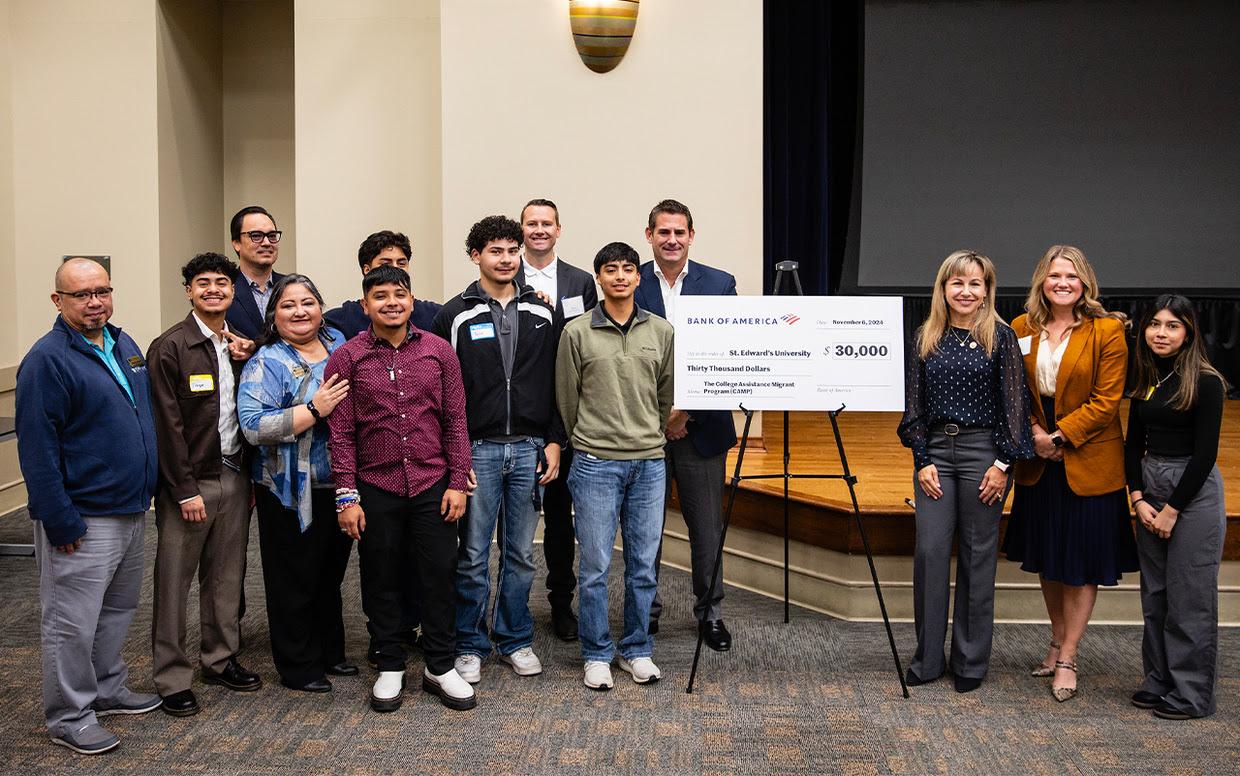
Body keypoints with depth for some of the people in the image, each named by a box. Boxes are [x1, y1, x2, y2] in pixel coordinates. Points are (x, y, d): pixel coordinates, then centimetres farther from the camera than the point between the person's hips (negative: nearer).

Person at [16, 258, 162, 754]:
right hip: (83, 518, -8)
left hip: (131, 509, 8)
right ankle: (69, 718, 14)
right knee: (73, 622, 2)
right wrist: (61, 523, -21)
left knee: (118, 610, 19)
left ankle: (107, 689, 34)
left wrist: (146, 489, 16)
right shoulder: (47, 360, -16)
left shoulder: (124, 345, 9)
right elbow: (37, 449, -19)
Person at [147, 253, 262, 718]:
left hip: (234, 476, 6)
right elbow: (168, 424, -13)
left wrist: (249, 476, 8)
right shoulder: (170, 348, -9)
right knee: (174, 581, 2)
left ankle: (220, 660, 28)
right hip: (189, 482, -6)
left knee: (227, 576, 14)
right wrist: (185, 490, -15)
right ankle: (172, 679, 10)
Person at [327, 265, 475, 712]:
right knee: (382, 580, 9)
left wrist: (458, 482, -2)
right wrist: (347, 496, -6)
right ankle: (390, 667, 25)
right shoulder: (346, 359, -1)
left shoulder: (439, 351, 2)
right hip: (376, 489, -1)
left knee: (439, 575, 6)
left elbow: (456, 421, 4)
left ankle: (440, 667, 20)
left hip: (433, 485, 1)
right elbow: (341, 434, -2)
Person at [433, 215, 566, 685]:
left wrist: (554, 441, 2)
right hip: (477, 449, -2)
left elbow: (558, 383, 9)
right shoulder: (455, 316, -1)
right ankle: (470, 645, 15)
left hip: (529, 450, 3)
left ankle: (515, 640, 23)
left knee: (521, 553, 10)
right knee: (474, 555, 2)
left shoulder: (543, 315, 8)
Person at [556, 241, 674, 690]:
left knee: (643, 565, 8)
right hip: (596, 464, -2)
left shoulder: (661, 331, 6)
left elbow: (668, 395, 14)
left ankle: (637, 650, 22)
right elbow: (567, 399, 5)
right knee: (595, 567, 2)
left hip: (649, 463, 3)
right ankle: (596, 655, 15)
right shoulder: (577, 332, -2)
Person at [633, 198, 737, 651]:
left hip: (701, 424, 0)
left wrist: (687, 410, -10)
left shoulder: (719, 284, 2)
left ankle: (709, 610, 19)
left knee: (707, 524, 6)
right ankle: (646, 609, 23)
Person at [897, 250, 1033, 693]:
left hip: (983, 450, -2)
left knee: (978, 556, 4)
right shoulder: (926, 338, 7)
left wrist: (1003, 462, -9)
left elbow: (1014, 403, -3)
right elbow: (914, 404, 7)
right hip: (935, 451, 3)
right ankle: (927, 658, 12)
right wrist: (922, 460, 0)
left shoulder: (1001, 337, -2)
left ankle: (971, 662, 15)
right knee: (930, 550, 0)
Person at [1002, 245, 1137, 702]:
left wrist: (1059, 435, -16)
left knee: (1082, 564, 3)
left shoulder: (1107, 331, -9)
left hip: (1088, 462, -4)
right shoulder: (1022, 329, 2)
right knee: (1047, 560, 15)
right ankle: (1058, 643, 32)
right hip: (1038, 462, 4)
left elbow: (1106, 400, -12)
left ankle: (1068, 658, 13)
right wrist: (1032, 433, -7)